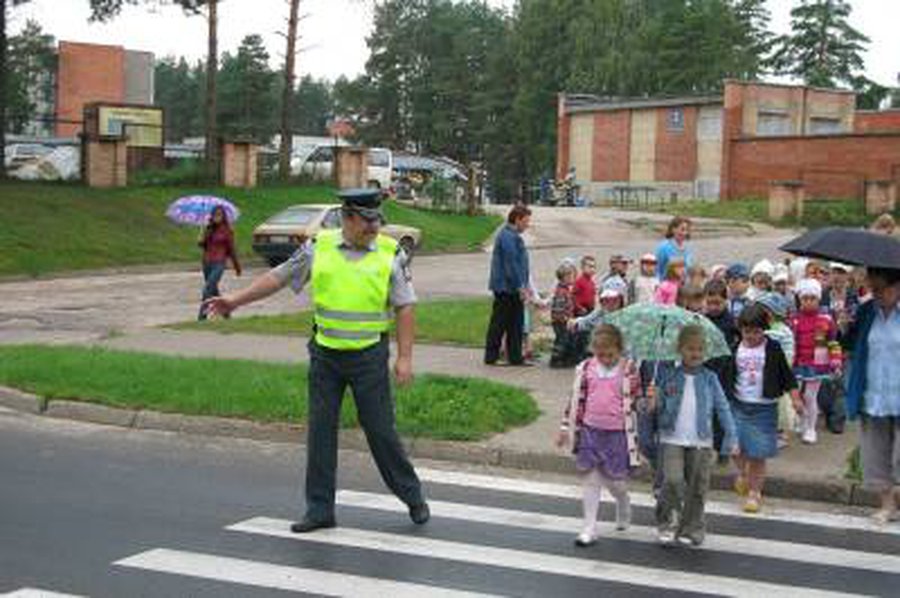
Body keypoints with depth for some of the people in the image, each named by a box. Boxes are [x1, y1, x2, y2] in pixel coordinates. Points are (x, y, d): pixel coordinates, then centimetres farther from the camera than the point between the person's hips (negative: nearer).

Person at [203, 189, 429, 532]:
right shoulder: (319, 248, 1)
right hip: (325, 353, 3)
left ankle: (412, 496, 20)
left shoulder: (391, 254, -5)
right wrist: (235, 300, 6)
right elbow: (279, 277, 8)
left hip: (369, 356, -3)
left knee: (380, 430, 1)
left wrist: (405, 357, -9)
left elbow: (405, 307, -4)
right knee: (320, 430, 4)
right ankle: (320, 509, 13)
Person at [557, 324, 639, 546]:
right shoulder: (586, 369, 2)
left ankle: (623, 508, 39)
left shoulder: (628, 370, -6)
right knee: (590, 478, 4)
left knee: (615, 480, 5)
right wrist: (565, 429, 9)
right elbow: (575, 400, 8)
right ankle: (590, 528, 12)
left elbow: (635, 403, -1)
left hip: (616, 434, -2)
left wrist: (635, 435, -1)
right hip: (589, 431, 2)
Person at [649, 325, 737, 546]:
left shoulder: (709, 379, 2)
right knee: (673, 481, -14)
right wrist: (652, 403, -13)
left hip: (701, 442, 1)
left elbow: (723, 408, 3)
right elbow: (656, 406, 8)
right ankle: (667, 523, 6)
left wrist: (731, 438, -3)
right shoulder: (667, 376, 1)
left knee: (697, 488, 6)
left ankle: (691, 528, 21)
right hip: (672, 439, -1)